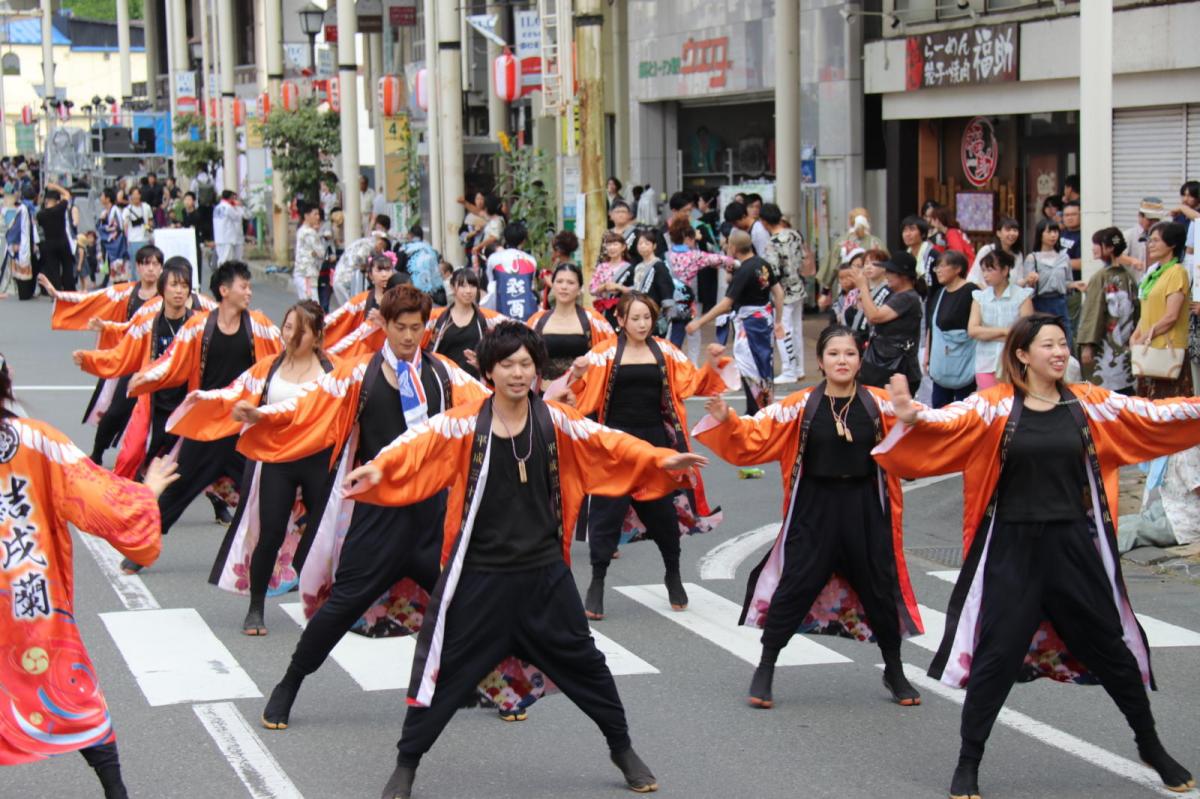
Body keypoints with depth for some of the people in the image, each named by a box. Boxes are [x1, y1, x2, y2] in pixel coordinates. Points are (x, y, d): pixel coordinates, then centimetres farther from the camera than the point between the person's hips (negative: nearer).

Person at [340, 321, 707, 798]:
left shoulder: (556, 422, -2)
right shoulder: (463, 425, -10)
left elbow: (609, 445, -8)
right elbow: (418, 447, -23)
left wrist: (660, 460, -23)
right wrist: (377, 469, -42)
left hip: (544, 573, 2)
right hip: (479, 575, -2)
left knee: (582, 662, 12)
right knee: (445, 668, 2)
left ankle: (622, 750, 33)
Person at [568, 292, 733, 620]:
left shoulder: (665, 352, 5)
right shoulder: (606, 353, -4)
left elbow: (692, 384, 7)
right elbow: (584, 392, -9)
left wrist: (713, 364, -9)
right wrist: (577, 374, -29)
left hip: (656, 441, 3)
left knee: (663, 509, 10)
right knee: (607, 510, -3)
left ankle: (673, 575, 31)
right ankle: (597, 584, 7)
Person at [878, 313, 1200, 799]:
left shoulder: (1089, 404, 2)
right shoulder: (996, 406, -7)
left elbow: (1155, 416, 0)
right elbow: (950, 422, -21)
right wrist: (912, 416, -41)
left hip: (1074, 546, 3)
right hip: (1012, 548, -2)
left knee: (1110, 647, 13)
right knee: (995, 656, 0)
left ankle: (1150, 746, 34)